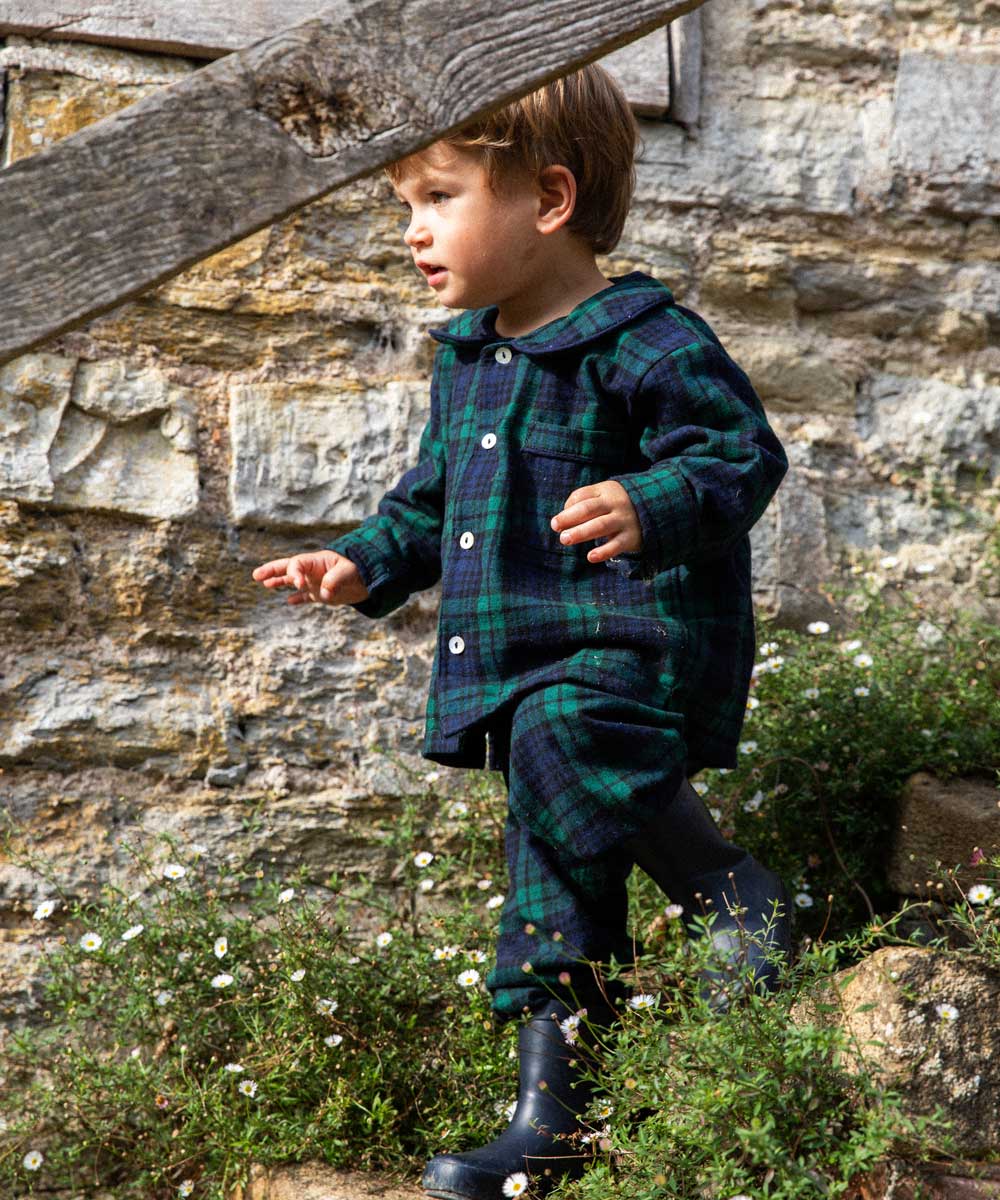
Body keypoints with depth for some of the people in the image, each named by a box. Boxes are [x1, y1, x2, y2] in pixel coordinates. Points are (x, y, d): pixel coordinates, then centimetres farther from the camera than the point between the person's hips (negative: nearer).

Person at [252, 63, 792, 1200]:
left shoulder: (645, 342, -12)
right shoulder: (468, 357, 15)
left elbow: (741, 455, -18)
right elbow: (435, 493, 28)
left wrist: (651, 508, -36)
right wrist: (368, 562, 16)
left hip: (633, 639, -8)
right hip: (520, 658, 8)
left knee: (558, 742, -37)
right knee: (555, 886, 11)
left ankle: (741, 899, -18)